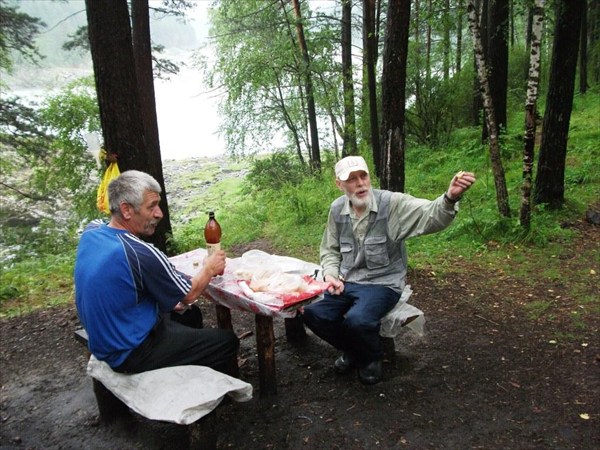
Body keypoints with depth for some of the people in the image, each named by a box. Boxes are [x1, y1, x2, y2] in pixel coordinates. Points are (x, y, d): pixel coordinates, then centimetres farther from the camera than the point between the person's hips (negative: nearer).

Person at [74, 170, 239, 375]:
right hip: (129, 353, -9)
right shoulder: (140, 253, -31)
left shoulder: (90, 232, -6)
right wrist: (209, 268, 4)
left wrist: (167, 300, 8)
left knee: (190, 314, 25)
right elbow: (188, 295, -14)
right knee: (227, 341, -2)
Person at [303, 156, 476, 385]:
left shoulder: (392, 203, -13)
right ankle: (352, 351, 16)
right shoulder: (337, 209, 2)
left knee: (357, 320, -32)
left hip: (382, 283, -5)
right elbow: (329, 250, 14)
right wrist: (331, 275, -5)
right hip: (347, 282, 5)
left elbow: (431, 215, -29)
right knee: (312, 313, -15)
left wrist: (450, 197, -50)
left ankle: (371, 358, 6)